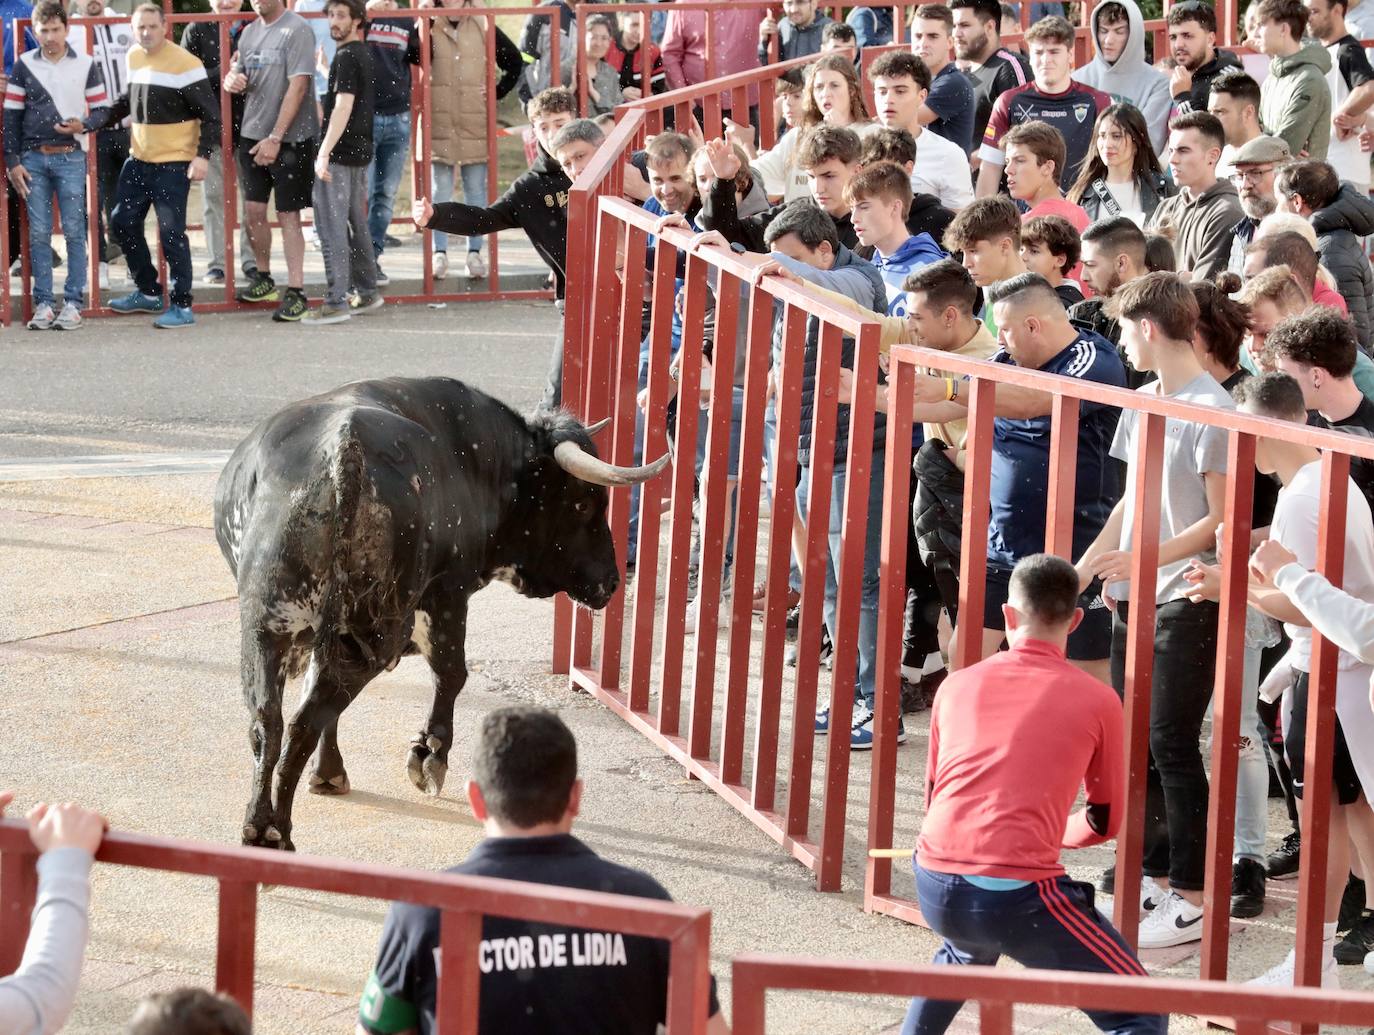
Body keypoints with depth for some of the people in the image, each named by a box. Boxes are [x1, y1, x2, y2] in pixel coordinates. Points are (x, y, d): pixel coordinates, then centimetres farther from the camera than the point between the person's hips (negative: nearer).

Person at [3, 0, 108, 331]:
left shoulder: (85, 65, 3)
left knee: (74, 231, -2)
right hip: (33, 158, 1)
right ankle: (43, 303, 5)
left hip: (71, 157, -1)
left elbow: (102, 110, 7)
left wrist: (83, 125, -15)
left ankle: (73, 303, 1)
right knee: (38, 233, 1)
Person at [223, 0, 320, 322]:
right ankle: (262, 277, 26)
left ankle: (295, 292, 0)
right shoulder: (249, 31, 11)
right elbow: (237, 74, 21)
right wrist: (231, 80, -6)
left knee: (288, 214, -3)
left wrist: (275, 138, -18)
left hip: (290, 138, -6)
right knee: (253, 210, 8)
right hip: (252, 135, 6)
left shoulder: (296, 30, -11)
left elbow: (298, 87, -16)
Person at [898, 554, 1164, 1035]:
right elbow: (1105, 822, 17)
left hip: (932, 887, 5)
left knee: (968, 948, 41)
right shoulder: (1097, 701, 6)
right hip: (1017, 894, -5)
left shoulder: (957, 685, 15)